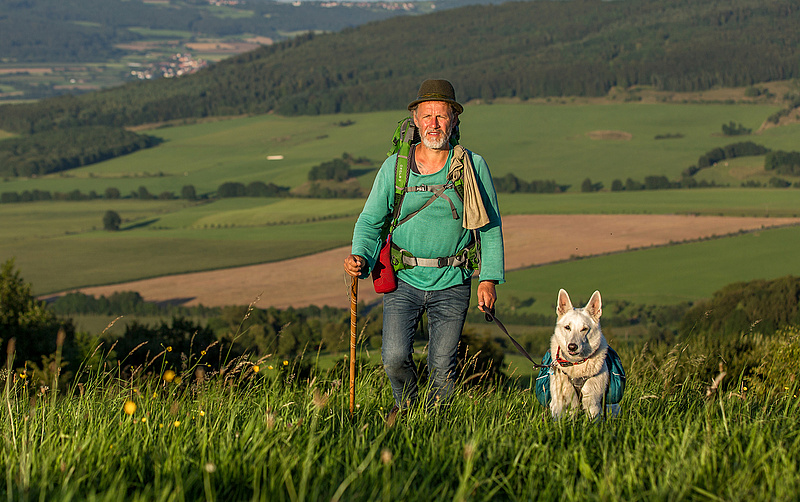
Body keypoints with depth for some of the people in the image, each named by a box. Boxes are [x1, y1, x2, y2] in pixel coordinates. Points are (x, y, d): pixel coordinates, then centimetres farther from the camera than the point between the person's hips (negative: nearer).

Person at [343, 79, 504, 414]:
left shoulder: (473, 166, -2)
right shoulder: (395, 167, -1)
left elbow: (490, 227, 4)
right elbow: (371, 219, 4)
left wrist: (489, 278, -2)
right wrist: (360, 257, -15)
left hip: (451, 283, 0)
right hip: (404, 279, 0)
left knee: (443, 367, 1)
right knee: (395, 357, -12)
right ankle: (405, 405, 20)